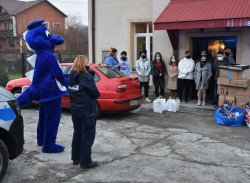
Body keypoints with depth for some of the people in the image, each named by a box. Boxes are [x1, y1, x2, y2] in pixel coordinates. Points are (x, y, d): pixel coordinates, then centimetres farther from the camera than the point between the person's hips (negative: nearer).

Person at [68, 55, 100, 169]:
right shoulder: (87, 77, -18)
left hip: (74, 109, 7)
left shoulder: (71, 77, 2)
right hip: (87, 111, -7)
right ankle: (85, 162, 7)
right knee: (87, 136, 3)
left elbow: (70, 92, 7)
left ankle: (76, 158, 29)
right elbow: (96, 94, -13)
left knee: (77, 134, 19)